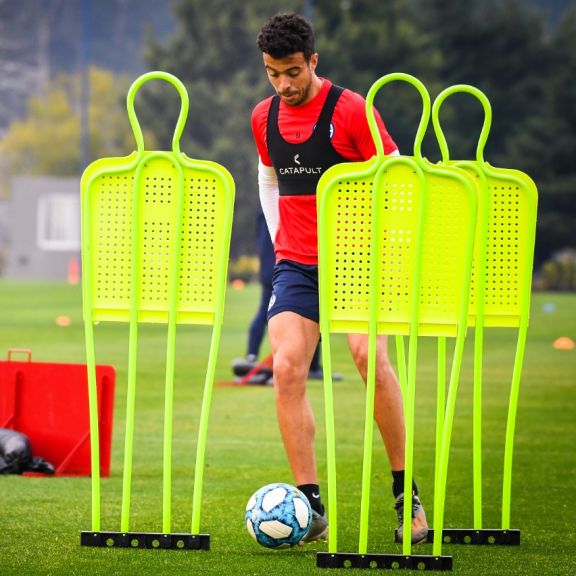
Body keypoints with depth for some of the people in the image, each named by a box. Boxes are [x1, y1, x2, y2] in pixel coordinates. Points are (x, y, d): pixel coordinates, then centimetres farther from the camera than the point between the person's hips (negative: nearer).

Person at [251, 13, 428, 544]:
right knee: (287, 368, -13)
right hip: (296, 267, 4)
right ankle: (310, 508, -10)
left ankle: (406, 495, -10)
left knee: (371, 357, -23)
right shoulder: (264, 118, 7)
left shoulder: (349, 110, -9)